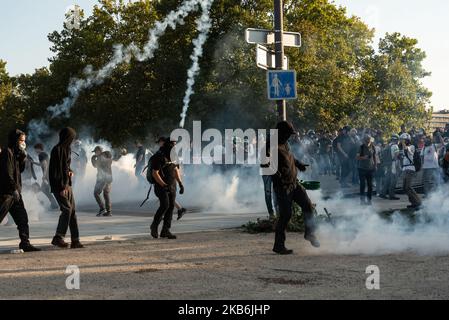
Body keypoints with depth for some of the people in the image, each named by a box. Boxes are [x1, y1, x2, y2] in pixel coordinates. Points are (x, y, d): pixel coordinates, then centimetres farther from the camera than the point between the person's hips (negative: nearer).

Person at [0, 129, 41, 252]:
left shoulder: (15, 153, 18)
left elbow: (20, 169, 19)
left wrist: (23, 157, 5)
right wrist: (14, 189, -18)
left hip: (15, 192, 10)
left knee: (22, 218, 6)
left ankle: (25, 243, 8)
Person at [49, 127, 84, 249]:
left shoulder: (67, 149, 15)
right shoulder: (57, 150, -12)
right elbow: (57, 170, -18)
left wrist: (70, 171, 6)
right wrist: (62, 187, -22)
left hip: (67, 184, 9)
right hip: (59, 185, -9)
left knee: (72, 211, 4)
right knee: (67, 209, -18)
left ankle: (75, 241, 4)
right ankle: (58, 237, -16)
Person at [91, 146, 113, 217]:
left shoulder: (100, 157, -10)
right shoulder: (109, 157, 12)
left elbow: (95, 165, 2)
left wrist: (93, 158, 18)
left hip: (102, 178, -8)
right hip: (109, 177, 8)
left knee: (96, 193, -1)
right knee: (107, 194, 11)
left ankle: (102, 208, -13)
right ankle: (108, 211, 5)